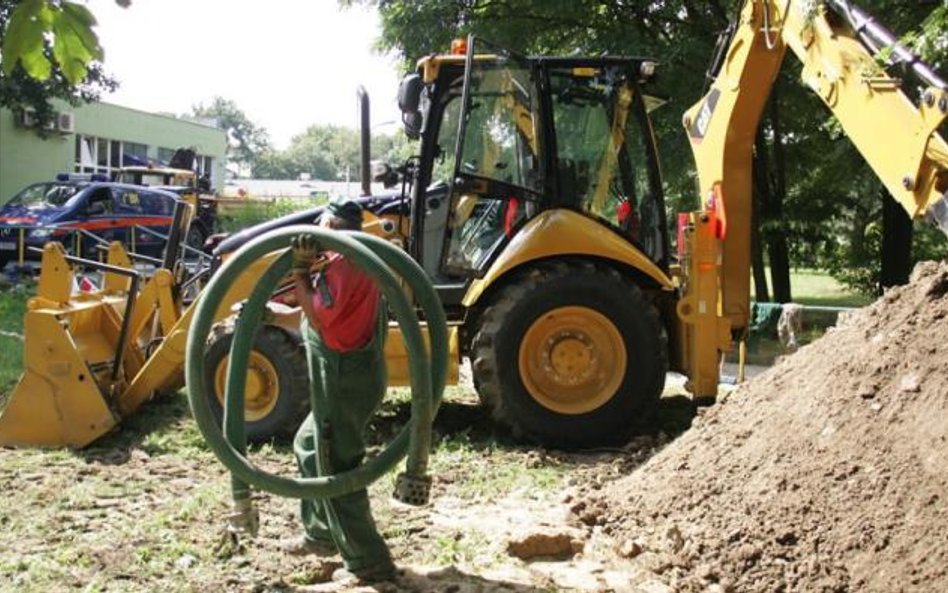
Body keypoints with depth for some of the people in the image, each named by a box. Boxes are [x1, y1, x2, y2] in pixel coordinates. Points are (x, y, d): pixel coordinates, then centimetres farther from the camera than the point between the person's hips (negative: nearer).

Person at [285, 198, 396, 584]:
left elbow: (318, 317, -23)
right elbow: (321, 313, 14)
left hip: (343, 379, -11)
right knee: (309, 446, 25)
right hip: (349, 377, 11)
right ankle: (321, 533, 36)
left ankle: (368, 562, 4)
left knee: (336, 468, -3)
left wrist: (300, 271, -16)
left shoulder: (342, 265, -18)